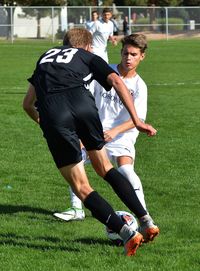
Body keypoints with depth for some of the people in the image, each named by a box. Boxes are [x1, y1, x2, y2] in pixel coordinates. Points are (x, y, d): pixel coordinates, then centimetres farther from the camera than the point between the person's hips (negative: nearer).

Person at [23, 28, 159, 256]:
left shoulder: (46, 57, 36)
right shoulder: (89, 57, 27)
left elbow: (27, 104, 38)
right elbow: (116, 81, 7)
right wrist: (136, 121, 4)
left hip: (52, 113, 0)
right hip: (82, 103, 0)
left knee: (81, 188, 5)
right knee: (105, 168, 23)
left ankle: (127, 234, -6)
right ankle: (146, 221, 17)